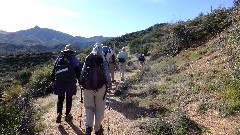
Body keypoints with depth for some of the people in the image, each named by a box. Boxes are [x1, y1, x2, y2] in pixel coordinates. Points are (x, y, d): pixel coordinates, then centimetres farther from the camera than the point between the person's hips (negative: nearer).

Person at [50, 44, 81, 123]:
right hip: (70, 82, -3)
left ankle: (59, 113, -2)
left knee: (60, 99, 13)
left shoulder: (59, 58, 11)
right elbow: (77, 70, -5)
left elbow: (54, 70, 11)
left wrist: (52, 80, 16)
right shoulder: (73, 58, 0)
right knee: (69, 99, 9)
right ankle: (67, 115, 17)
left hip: (59, 82, 3)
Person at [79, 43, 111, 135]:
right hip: (100, 87, -2)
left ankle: (88, 127, 0)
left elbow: (82, 73, 6)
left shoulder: (87, 60, 4)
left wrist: (81, 83, 16)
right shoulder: (103, 60, -3)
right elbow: (106, 74, -3)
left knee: (89, 107, 16)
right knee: (99, 109, 11)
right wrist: (109, 84, 8)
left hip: (87, 87, 2)